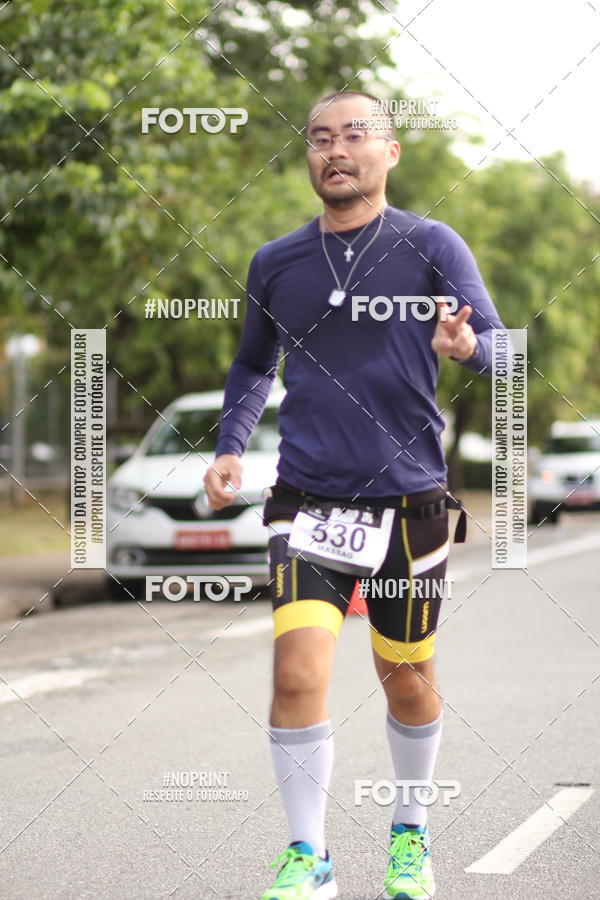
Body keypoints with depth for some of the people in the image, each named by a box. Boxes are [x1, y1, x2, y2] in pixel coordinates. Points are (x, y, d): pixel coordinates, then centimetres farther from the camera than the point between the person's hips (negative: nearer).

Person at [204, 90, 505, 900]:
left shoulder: (431, 246, -1)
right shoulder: (275, 264, 8)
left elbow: (500, 346, -7)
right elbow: (254, 365, 23)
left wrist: (467, 346, -31)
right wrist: (231, 447, 8)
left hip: (408, 502, -1)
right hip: (308, 502, 1)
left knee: (406, 680, 12)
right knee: (298, 672, -15)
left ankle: (412, 832, 36)